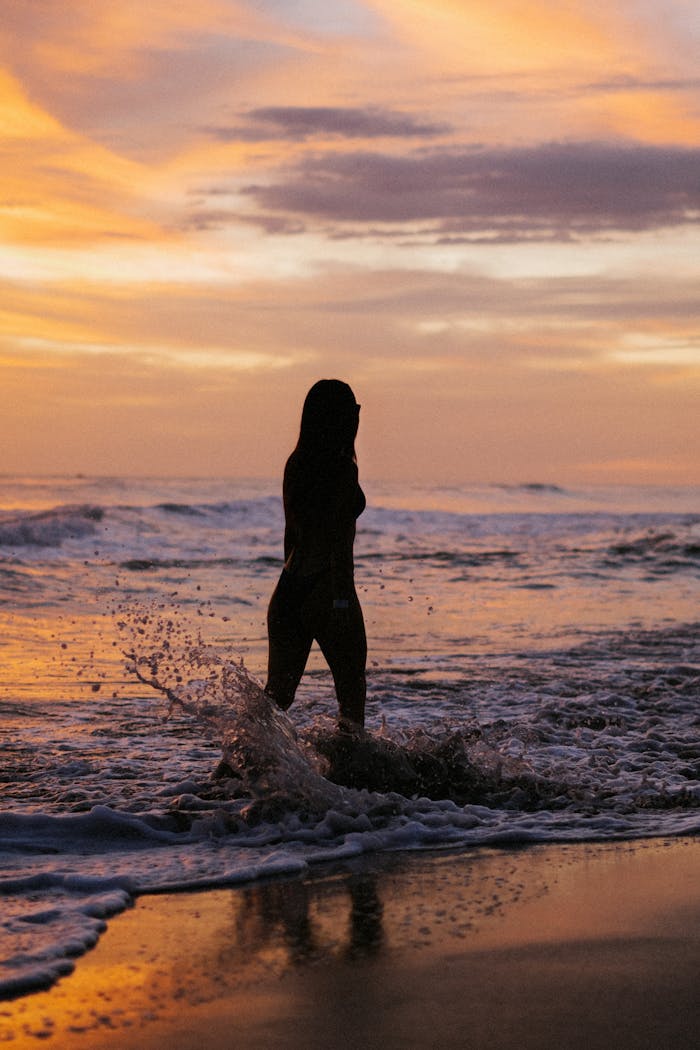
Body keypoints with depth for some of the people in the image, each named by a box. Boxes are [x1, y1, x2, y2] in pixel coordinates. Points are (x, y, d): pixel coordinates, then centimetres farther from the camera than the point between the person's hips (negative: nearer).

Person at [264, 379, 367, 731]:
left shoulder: (295, 464, 10)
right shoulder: (343, 469, -11)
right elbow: (339, 539, -17)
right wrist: (342, 596, -17)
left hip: (288, 591, 7)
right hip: (327, 590, -7)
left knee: (278, 691, 8)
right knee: (352, 690, 6)